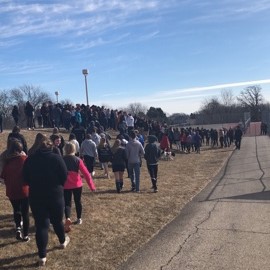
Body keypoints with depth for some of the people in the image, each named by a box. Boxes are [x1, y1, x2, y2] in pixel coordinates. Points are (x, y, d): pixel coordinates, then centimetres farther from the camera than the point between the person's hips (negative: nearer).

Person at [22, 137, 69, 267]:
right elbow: (64, 176, -7)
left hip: (36, 196, 1)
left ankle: (42, 256, 8)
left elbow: (25, 177, 4)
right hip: (55, 195, -1)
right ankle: (63, 241, 44)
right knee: (57, 220, 21)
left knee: (41, 225, 6)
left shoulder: (30, 159, -3)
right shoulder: (56, 158, -10)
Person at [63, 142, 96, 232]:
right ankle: (79, 218, 30)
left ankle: (68, 218, -19)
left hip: (65, 186, 0)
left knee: (67, 203, 5)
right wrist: (91, 185, -6)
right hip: (77, 185, 0)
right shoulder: (78, 160, -8)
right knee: (78, 201, 18)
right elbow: (86, 173, -10)